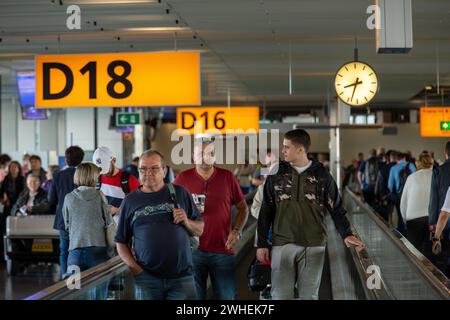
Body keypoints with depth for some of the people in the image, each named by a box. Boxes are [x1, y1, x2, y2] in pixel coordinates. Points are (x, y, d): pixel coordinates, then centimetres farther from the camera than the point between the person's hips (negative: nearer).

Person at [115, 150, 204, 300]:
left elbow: (200, 230, 13)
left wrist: (186, 222, -7)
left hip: (182, 277, 0)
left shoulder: (179, 193, 8)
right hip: (146, 279, 0)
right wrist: (135, 268, -6)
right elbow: (121, 243, 8)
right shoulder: (130, 201, 7)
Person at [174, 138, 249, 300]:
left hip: (223, 250, 1)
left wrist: (237, 231, -3)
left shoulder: (228, 177, 4)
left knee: (227, 295, 4)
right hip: (193, 249, 0)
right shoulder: (182, 178, 2)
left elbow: (243, 208, 11)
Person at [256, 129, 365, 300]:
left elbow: (336, 207, 6)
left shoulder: (322, 175, 2)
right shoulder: (276, 174, 4)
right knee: (281, 294, 0)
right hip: (282, 245, 0)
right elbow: (266, 212, 7)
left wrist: (346, 234, -8)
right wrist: (262, 243, 4)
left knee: (309, 295, 7)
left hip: (313, 246, 0)